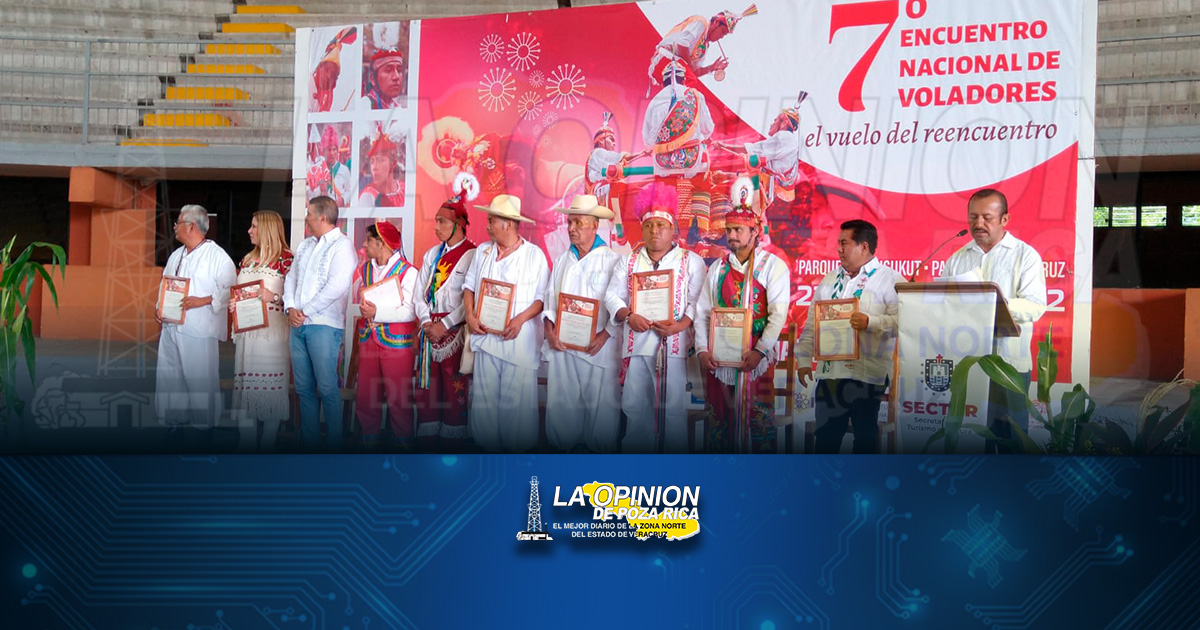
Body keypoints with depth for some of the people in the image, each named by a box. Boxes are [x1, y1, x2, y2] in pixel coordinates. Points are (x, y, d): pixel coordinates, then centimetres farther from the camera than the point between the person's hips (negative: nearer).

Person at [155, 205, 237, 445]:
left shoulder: (217, 256, -8)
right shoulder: (176, 255, 17)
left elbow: (230, 290, -14)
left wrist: (203, 301, -21)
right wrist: (159, 307, 9)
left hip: (199, 329, -8)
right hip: (171, 327, 8)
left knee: (200, 380, -3)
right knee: (169, 378, 10)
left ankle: (206, 426, 9)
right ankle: (175, 423, 21)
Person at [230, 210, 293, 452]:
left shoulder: (285, 259, -4)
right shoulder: (248, 259, 18)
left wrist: (272, 297, -20)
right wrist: (232, 303, 3)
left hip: (272, 330, -7)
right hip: (246, 330, 7)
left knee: (270, 386, -3)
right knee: (245, 385, 7)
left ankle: (267, 444, 4)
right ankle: (246, 442, 13)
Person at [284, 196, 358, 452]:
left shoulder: (342, 245, -7)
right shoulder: (306, 245, 19)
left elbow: (336, 287, -17)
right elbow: (291, 277, 19)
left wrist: (305, 311, -13)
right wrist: (290, 308, 1)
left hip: (323, 325, -8)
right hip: (298, 325, 8)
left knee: (327, 388, -8)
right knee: (304, 388, 8)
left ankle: (333, 446, -1)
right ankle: (309, 443, 14)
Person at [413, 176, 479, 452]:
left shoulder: (472, 255, -7)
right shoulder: (432, 254, 16)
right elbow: (419, 293, 13)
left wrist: (444, 325, -13)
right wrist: (427, 323, -2)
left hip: (455, 332, -6)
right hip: (429, 331, 7)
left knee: (454, 390, -2)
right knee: (427, 388, 7)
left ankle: (452, 445, 5)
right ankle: (427, 444, 14)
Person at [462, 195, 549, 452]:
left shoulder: (534, 254, -2)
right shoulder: (483, 251, 12)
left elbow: (543, 296, -4)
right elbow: (469, 286, 15)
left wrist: (520, 319, -18)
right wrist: (470, 316, -2)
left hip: (520, 337, -4)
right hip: (486, 334, 4)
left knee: (517, 400, -1)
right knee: (484, 397, 8)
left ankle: (518, 448, 12)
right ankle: (487, 445, 20)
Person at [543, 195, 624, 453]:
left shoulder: (613, 260, -3)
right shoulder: (562, 260, 14)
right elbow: (550, 296, 13)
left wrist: (604, 335, -15)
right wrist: (549, 328, -2)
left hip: (599, 346, -5)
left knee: (601, 405, -2)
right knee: (561, 404, 7)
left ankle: (602, 449, 10)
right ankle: (562, 447, 19)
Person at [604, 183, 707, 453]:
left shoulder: (690, 261, 7)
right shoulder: (629, 261, 16)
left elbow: (698, 301, -1)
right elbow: (613, 296, 11)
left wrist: (681, 324, -17)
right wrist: (628, 316, -9)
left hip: (674, 343, -3)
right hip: (636, 341, 3)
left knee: (675, 407, -3)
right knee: (635, 405, 6)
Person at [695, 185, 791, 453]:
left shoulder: (772, 265, -1)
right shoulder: (718, 268, 12)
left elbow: (778, 314, -9)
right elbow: (702, 312, 9)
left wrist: (760, 351, -17)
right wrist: (702, 350, -3)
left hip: (757, 357, -4)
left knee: (759, 421, -2)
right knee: (720, 419, 7)